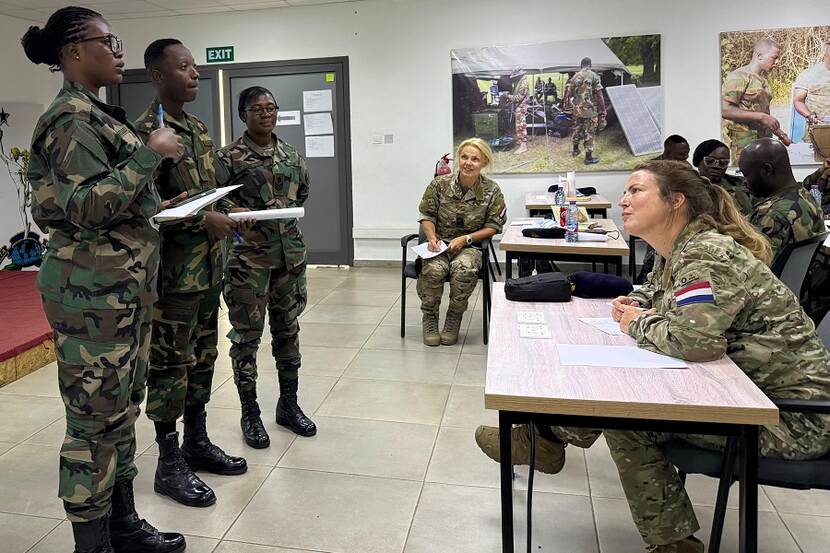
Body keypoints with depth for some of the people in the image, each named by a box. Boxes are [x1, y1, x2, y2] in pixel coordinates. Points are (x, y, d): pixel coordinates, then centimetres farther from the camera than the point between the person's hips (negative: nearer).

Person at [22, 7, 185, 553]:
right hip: (94, 288, -10)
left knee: (122, 409, 16)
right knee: (96, 419, 0)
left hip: (125, 283, 10)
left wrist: (160, 205, 17)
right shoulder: (71, 115, -12)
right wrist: (150, 154, -18)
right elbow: (89, 208, -22)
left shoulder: (98, 114, 17)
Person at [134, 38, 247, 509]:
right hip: (173, 271, -8)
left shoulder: (199, 129, 14)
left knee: (202, 358, 16)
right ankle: (169, 464, 16)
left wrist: (232, 212, 5)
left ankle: (198, 442, 31)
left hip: (208, 266, 8)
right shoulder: (146, 131, -12)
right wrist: (203, 219, -23)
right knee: (170, 365, 2)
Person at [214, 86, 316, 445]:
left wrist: (290, 212, 10)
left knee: (288, 328, 12)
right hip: (249, 254, -4)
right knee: (247, 332, 2)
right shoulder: (229, 157, -4)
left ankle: (288, 404, 26)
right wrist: (234, 211, -21)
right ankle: (250, 413, 16)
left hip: (290, 251, 5)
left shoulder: (292, 155, 10)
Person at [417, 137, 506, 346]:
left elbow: (493, 226, 0)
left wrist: (466, 238, -13)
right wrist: (432, 238, -12)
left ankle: (454, 318, -10)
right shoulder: (440, 184, -2)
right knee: (433, 269, -32)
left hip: (470, 245, -1)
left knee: (463, 269, -34)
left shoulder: (492, 191, -2)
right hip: (439, 244, 1)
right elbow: (426, 215, 7)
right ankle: (429, 317, -8)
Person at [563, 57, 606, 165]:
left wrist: (565, 101, 29)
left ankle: (575, 150, 38)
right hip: (590, 109, -5)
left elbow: (568, 90, 9)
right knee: (589, 132, 1)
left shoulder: (575, 76, 4)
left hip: (577, 108, 5)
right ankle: (588, 157, 4)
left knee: (577, 129, 23)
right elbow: (599, 94, -12)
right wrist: (603, 110, -9)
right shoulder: (593, 76, -9)